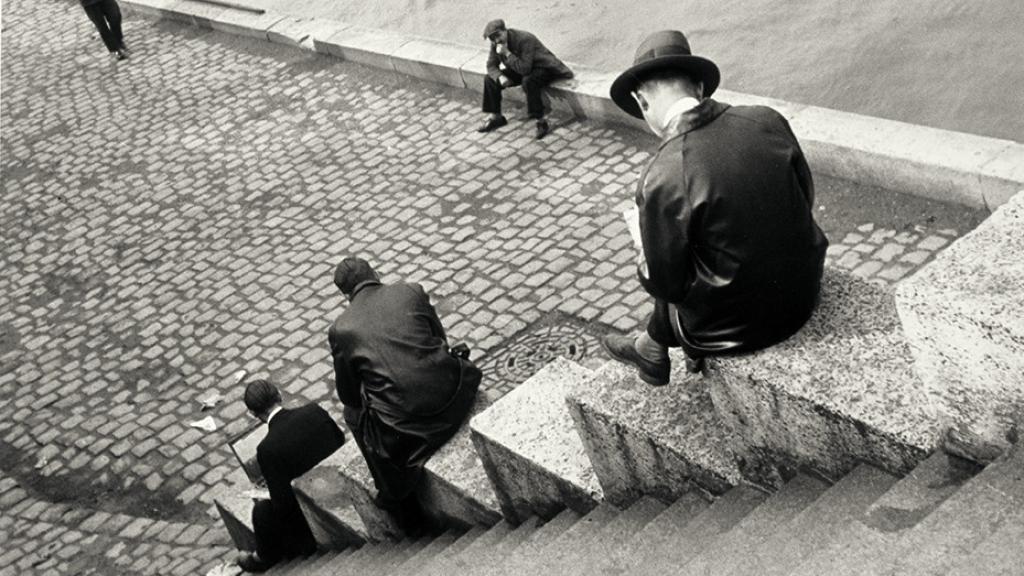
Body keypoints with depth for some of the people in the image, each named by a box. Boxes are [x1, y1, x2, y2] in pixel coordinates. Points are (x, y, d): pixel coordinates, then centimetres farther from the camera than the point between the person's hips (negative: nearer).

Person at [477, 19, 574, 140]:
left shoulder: (525, 39, -32)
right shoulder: (495, 44, -10)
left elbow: (524, 69, -36)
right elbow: (491, 65, -1)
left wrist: (507, 54, -39)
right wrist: (500, 76, -21)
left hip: (544, 68, -8)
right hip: (520, 69, 8)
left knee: (528, 81, -40)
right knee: (490, 79, -4)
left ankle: (541, 122, -32)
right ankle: (496, 117, 10)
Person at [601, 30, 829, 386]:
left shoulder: (661, 180, -25)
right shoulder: (768, 120, -10)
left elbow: (665, 284, -15)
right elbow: (806, 199, 5)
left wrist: (644, 265, 7)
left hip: (740, 324, -5)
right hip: (805, 288, 5)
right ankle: (651, 346, 43)